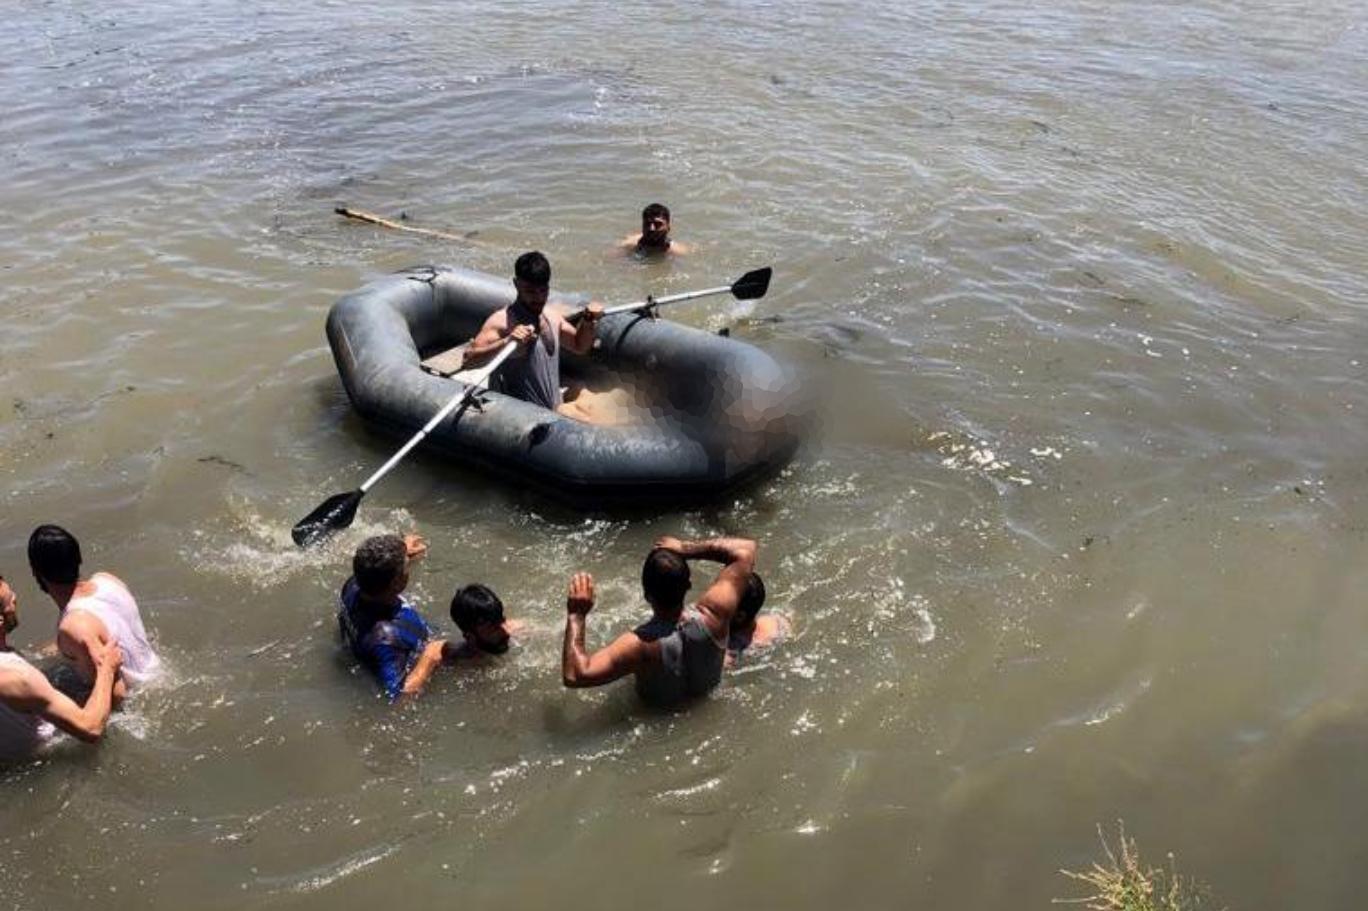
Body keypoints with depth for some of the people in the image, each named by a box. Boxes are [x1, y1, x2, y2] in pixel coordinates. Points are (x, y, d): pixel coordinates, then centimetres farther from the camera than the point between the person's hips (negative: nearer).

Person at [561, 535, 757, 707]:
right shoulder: (711, 616, -38)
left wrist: (576, 615, -36)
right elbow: (746, 549, -29)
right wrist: (685, 549, -26)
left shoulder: (640, 646, -45)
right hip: (707, 695, 2)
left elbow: (574, 676, -45)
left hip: (659, 709, -2)